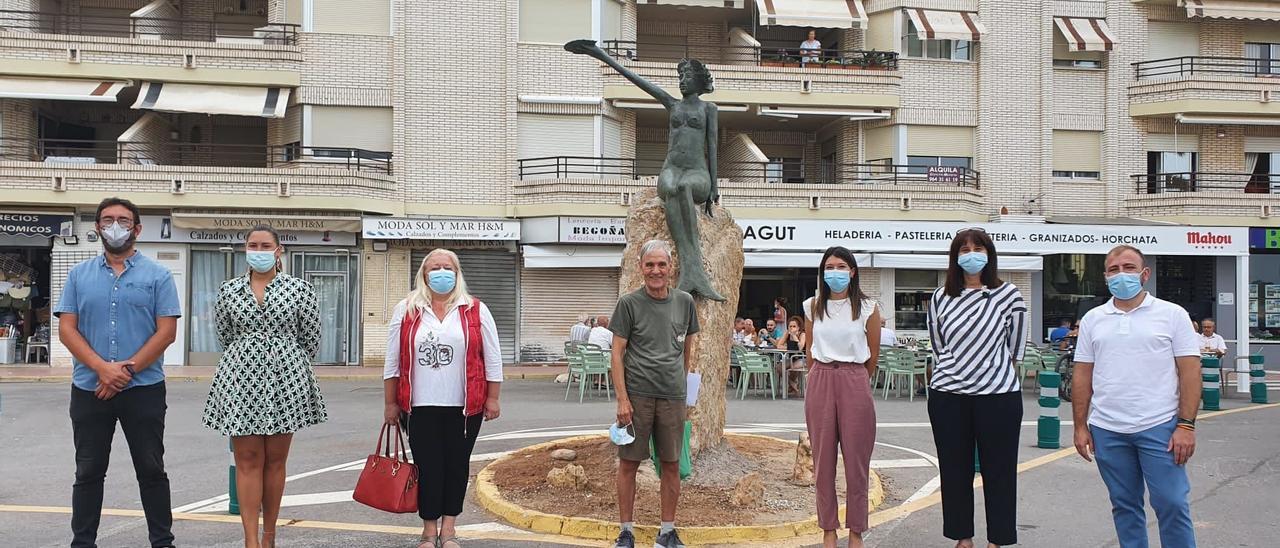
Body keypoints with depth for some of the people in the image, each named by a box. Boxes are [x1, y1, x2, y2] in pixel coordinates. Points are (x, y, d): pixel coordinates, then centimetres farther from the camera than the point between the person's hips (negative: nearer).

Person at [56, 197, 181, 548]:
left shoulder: (157, 276, 3)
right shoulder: (79, 275, 9)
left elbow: (166, 331, -4)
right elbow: (66, 329, 1)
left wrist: (127, 369, -13)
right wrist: (103, 368, -13)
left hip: (144, 389, -2)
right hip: (88, 389, 2)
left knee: (151, 470, 5)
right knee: (88, 472, 9)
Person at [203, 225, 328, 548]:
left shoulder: (300, 289, 1)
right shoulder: (229, 291, 6)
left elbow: (310, 341, 7)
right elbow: (224, 338, 16)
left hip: (285, 380, -1)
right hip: (241, 381, 1)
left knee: (275, 461, 5)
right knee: (247, 461, -2)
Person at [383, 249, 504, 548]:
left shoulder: (476, 311, 2)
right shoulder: (406, 311, 3)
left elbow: (492, 359, 4)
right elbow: (393, 362, 6)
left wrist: (493, 399, 0)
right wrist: (390, 403, 4)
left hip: (465, 407, 0)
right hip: (421, 408, 0)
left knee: (456, 465, 7)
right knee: (427, 467, 3)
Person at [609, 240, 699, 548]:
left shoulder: (685, 302, 7)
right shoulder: (629, 304, -2)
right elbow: (617, 353, -3)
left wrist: (683, 384, 13)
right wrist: (622, 399, -9)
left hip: (672, 396, 3)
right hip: (636, 395, -2)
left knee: (671, 465, 8)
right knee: (629, 463, 3)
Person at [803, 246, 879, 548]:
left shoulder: (867, 308, 0)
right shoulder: (813, 306, 6)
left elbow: (873, 356, 8)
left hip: (855, 383, -2)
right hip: (820, 384, 2)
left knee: (856, 461, 2)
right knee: (823, 460, 5)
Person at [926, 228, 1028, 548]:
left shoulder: (1008, 294, -1)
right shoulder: (941, 298, 6)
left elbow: (1015, 348, 6)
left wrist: (996, 373, 10)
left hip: (998, 395, -2)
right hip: (948, 397, 2)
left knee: (999, 471, 5)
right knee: (955, 470, 9)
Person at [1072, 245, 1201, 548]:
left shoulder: (1172, 315, 1)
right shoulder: (1093, 319, 10)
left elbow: (1190, 372, -3)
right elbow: (1082, 376, 10)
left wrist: (1186, 425, -10)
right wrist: (1081, 426, 5)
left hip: (1160, 427, -3)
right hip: (1107, 431, 3)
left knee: (1172, 505, -4)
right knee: (1124, 505, 11)